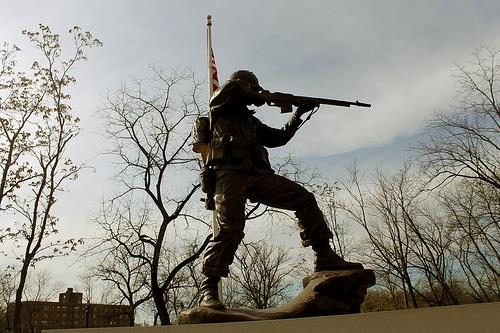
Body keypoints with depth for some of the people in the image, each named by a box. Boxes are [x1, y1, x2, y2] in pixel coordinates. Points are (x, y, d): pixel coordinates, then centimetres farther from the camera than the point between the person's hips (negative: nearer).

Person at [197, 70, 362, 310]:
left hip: (258, 175, 7)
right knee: (230, 229, -23)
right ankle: (208, 289, -15)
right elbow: (232, 86, -6)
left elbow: (279, 137, 33)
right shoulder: (220, 107, 15)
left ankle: (324, 258, -5)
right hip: (231, 175, -7)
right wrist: (259, 96, 6)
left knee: (305, 199, -6)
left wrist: (299, 114, 28)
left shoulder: (251, 120, 34)